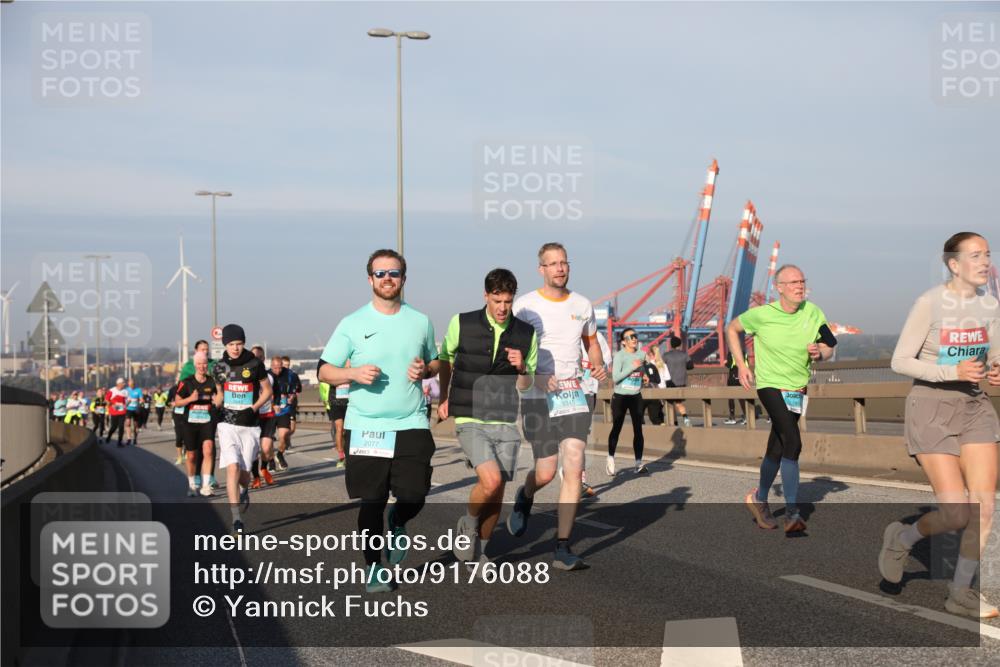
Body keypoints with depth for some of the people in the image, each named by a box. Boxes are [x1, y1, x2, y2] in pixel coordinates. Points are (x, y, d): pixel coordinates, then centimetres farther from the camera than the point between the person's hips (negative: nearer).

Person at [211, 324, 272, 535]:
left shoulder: (254, 364, -4)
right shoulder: (219, 367, 5)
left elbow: (267, 391, 4)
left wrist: (253, 409, -9)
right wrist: (214, 408, 2)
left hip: (249, 426, -1)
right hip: (227, 424, 1)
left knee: (243, 472, 5)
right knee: (232, 469, -15)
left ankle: (245, 491, 44)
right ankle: (236, 520, -14)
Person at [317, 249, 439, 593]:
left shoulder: (421, 322, 9)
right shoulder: (352, 324, 2)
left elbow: (435, 362, 22)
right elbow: (324, 371, 3)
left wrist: (425, 370, -2)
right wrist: (354, 373, -16)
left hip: (412, 424, 1)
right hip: (365, 426, -1)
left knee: (413, 496, -7)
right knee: (372, 501, 2)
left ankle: (397, 525, 29)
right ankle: (374, 568, 20)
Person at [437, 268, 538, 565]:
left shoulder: (527, 334, -1)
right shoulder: (462, 324, -6)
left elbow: (525, 385, 8)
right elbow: (445, 358, 15)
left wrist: (521, 367, -14)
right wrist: (444, 397, 20)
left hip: (506, 423, 3)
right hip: (470, 420, -3)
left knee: (497, 494, 6)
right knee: (491, 481, -21)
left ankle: (480, 549, 27)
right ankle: (468, 524, 8)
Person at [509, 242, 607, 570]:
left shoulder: (582, 305, 9)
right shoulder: (525, 305, -5)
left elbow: (591, 342, 24)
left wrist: (598, 365, 3)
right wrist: (536, 378, -20)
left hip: (573, 395, 3)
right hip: (538, 398, -3)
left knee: (574, 468, -8)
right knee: (546, 472, -4)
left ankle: (562, 549, -3)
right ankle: (525, 498, 35)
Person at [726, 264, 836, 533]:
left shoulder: (813, 313, -4)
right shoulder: (762, 314, -13)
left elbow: (828, 348, 7)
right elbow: (731, 329, 4)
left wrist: (819, 352, -17)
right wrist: (742, 365, -1)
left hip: (797, 388, 5)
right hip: (770, 385, -5)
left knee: (777, 450, 16)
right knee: (793, 444, -22)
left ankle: (759, 499, 38)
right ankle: (792, 513, -20)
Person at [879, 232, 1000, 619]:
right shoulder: (930, 303, -14)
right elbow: (900, 362, -12)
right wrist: (953, 372, -24)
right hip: (931, 406, -6)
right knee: (956, 514, -9)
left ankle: (961, 594, 11)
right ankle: (900, 538, 22)